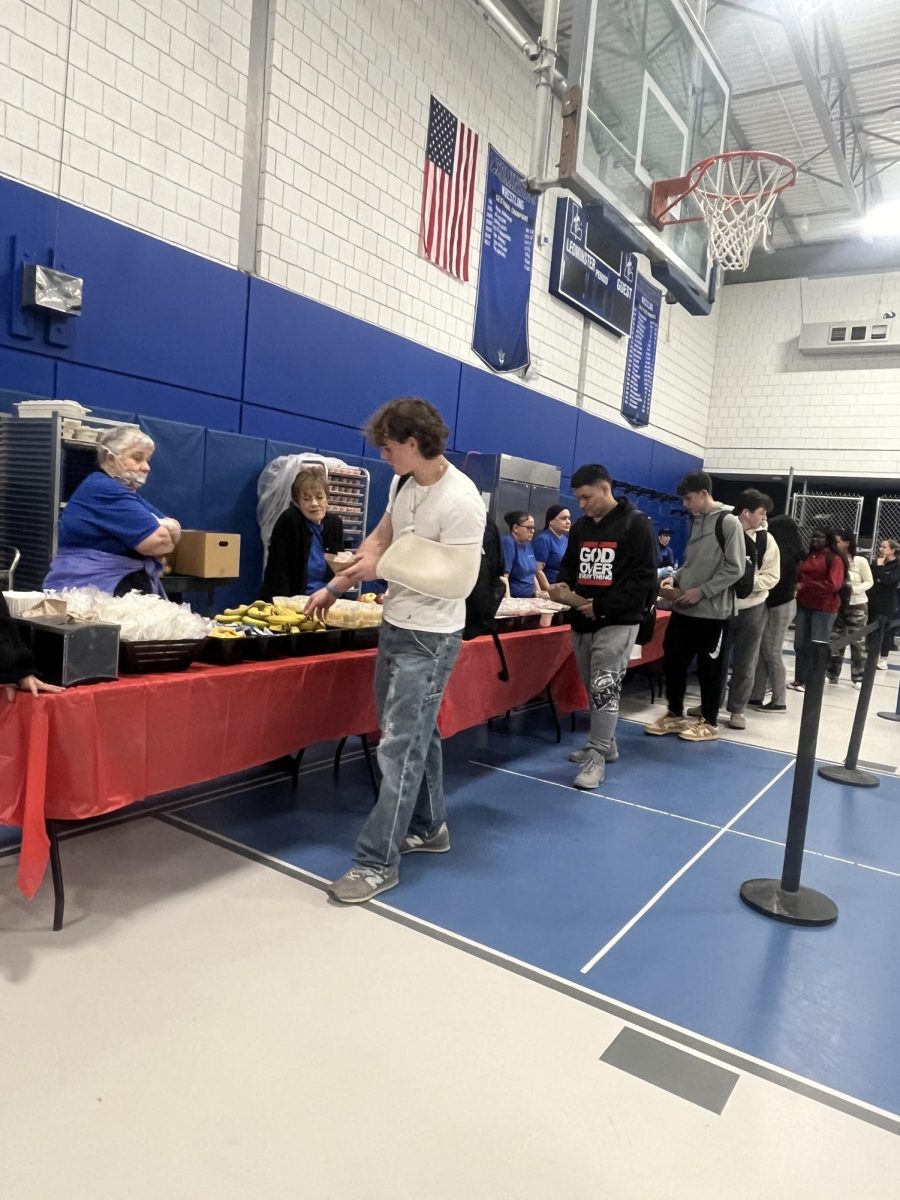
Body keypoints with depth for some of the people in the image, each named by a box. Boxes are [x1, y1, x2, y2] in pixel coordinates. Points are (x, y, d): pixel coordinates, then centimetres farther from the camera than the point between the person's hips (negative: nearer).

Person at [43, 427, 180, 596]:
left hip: (125, 588, 9)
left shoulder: (126, 493, 20)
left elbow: (174, 530, 12)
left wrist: (159, 527, -9)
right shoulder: (104, 490, -10)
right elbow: (157, 541, -18)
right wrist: (158, 528, 3)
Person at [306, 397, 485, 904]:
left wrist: (386, 568, -19)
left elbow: (460, 581, -23)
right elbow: (379, 540, 17)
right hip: (396, 627, 9)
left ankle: (377, 861, 7)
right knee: (417, 734, 18)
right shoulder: (404, 485, 4)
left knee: (400, 746, -4)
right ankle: (428, 827, 35)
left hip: (430, 639, -9)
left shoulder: (461, 500, -21)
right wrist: (334, 587, 16)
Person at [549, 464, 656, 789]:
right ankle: (605, 743, 27)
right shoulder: (580, 527, 12)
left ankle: (597, 756, -1)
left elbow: (644, 578, -13)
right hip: (582, 621, 7)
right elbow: (569, 565, 21)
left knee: (605, 688, -8)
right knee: (593, 687, 12)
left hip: (617, 622, -6)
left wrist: (603, 606, -18)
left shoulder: (636, 524, -7)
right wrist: (563, 586, -3)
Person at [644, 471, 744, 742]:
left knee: (708, 667, 5)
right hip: (684, 608, 7)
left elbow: (735, 568, -15)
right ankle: (675, 714, 25)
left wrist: (701, 591, -17)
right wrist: (675, 577, 3)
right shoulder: (696, 522, 13)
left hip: (712, 610, -7)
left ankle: (709, 722, 20)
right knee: (673, 659, 9)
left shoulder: (728, 522, -10)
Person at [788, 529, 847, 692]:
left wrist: (804, 586, -18)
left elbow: (833, 584, -17)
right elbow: (799, 577, 20)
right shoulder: (807, 556, 13)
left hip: (824, 607, -6)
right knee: (800, 644, 7)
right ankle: (799, 679, 17)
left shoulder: (835, 559, -7)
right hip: (803, 605, 6)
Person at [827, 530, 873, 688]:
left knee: (858, 641, 5)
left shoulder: (861, 561, -11)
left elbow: (869, 582, -4)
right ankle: (832, 674, 16)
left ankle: (858, 677, 15)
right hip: (838, 605, 3)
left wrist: (854, 589, -19)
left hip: (857, 606, -2)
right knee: (835, 639, 5)